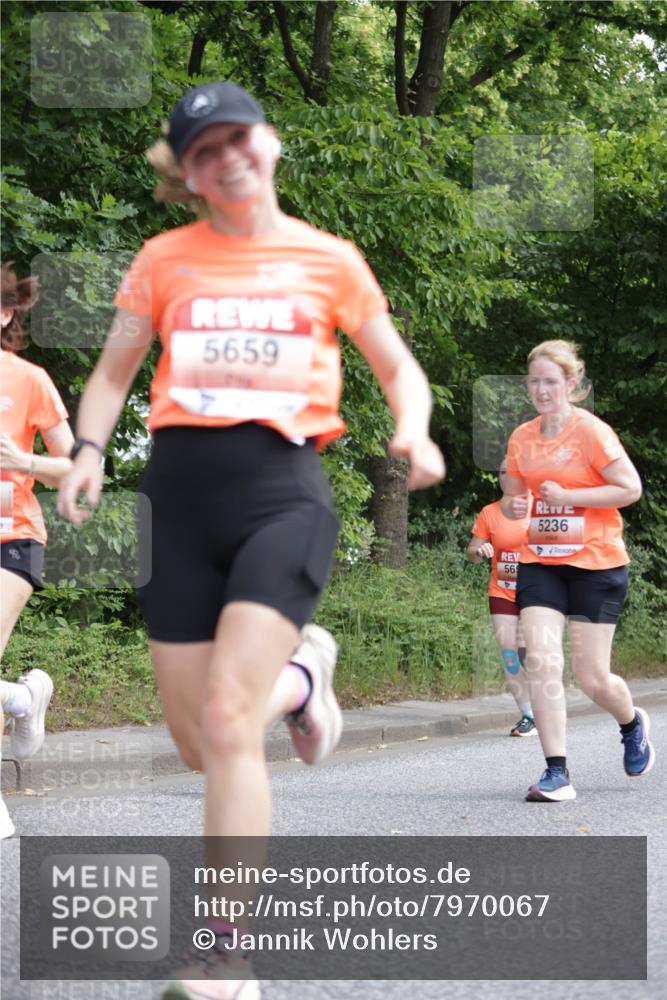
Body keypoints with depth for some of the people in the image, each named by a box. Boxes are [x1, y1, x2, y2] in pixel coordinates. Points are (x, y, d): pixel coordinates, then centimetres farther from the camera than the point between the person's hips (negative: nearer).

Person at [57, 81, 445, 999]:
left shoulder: (330, 260, 8)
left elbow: (400, 370, 17)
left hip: (283, 487, -3)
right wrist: (89, 451, -2)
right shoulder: (165, 259, 11)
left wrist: (413, 432, -5)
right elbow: (113, 373, 18)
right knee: (196, 741, 6)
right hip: (181, 488, 3)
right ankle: (301, 676, 41)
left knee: (227, 723, -19)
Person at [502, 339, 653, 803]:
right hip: (540, 562, 4)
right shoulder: (521, 438, 6)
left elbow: (631, 488, -14)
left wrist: (566, 496, -17)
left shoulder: (592, 431, -10)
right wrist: (514, 506, -4)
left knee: (592, 677, 0)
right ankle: (557, 773, -11)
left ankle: (633, 724, 35)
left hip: (595, 562, -4)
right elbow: (513, 497, 20)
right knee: (541, 661, -14)